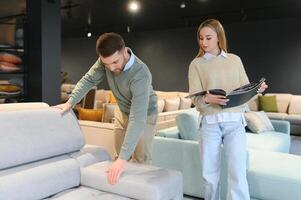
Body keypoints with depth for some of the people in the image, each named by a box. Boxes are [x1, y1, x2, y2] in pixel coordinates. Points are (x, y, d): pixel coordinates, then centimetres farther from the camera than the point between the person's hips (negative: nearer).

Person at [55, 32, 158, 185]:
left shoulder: (140, 74, -41)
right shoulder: (106, 60, -24)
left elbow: (138, 118, -47)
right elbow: (89, 79, -9)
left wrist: (123, 158, -52)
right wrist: (70, 102, -22)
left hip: (144, 115, -5)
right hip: (122, 111, 6)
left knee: (141, 161, -5)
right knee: (119, 155, 14)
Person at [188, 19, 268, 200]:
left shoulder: (235, 60, 11)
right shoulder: (196, 64, 6)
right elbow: (196, 99, -2)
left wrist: (256, 90, -11)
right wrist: (207, 99, -24)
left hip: (235, 121, 1)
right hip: (210, 122, 0)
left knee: (238, 174, -5)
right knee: (210, 174, 7)